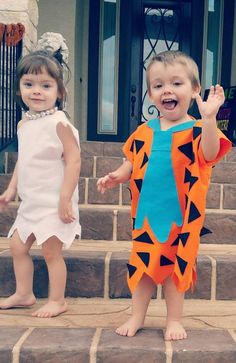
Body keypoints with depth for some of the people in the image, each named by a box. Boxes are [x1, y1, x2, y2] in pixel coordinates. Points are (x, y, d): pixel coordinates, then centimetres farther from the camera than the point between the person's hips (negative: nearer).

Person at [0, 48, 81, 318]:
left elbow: (73, 160, -19)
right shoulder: (24, 124, 8)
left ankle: (57, 301, 19)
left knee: (51, 250, 1)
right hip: (30, 202, 8)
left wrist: (65, 199, -21)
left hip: (53, 202, -8)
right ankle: (24, 294, 31)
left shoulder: (58, 123, -16)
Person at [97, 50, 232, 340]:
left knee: (175, 265, 9)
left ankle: (174, 320, 28)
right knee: (142, 263, 12)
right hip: (146, 213, 4)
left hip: (180, 215, -3)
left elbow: (209, 154, -26)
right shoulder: (145, 131, 5)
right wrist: (117, 175, -4)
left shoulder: (195, 129, -8)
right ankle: (137, 316, 29)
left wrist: (208, 117, -37)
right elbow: (133, 161, 14)